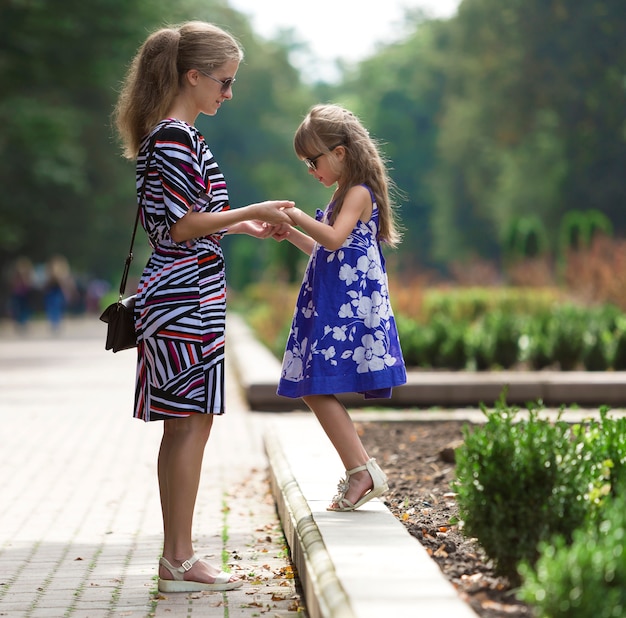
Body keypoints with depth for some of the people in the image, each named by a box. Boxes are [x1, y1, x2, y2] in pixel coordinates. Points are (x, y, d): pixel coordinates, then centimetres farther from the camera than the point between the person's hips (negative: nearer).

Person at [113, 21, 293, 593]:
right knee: (191, 423, -6)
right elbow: (180, 227, -17)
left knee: (182, 427, 10)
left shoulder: (164, 135, 17)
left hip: (178, 298, 10)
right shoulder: (177, 138, -14)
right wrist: (249, 212, -12)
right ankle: (181, 562, -2)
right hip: (185, 297, -10)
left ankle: (176, 557, 15)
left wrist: (242, 226, 23)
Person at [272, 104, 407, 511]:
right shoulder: (346, 196, 21)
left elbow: (334, 238, -25)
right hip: (331, 307, 10)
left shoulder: (358, 193, -10)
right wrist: (291, 234, 20)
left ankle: (362, 471, -14)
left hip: (348, 308, -10)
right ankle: (360, 473, 12)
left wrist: (297, 215, -18)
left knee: (317, 388, -15)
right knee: (314, 389, 8)